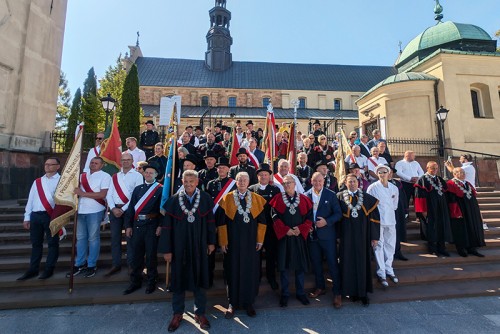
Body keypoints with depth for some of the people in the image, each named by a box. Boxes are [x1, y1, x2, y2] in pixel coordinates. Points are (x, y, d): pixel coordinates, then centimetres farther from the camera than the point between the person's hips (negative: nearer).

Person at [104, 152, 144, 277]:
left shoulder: (137, 175, -2)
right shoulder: (115, 176, 13)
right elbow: (109, 194, 7)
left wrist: (123, 209, -12)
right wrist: (113, 208, -8)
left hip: (129, 209, -4)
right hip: (115, 209, 4)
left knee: (130, 237, 2)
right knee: (115, 237, 9)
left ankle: (131, 265, 14)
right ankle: (115, 265, 20)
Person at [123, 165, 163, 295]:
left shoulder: (161, 189, -3)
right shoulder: (137, 189, 11)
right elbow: (131, 207, 10)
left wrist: (160, 226, -12)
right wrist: (128, 226, 5)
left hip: (152, 226, -4)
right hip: (137, 225, 4)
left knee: (151, 255, 6)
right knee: (136, 254, 12)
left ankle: (152, 282, 23)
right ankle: (135, 282, 29)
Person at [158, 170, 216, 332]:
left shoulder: (205, 198, -6)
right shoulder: (174, 200, -5)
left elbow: (210, 221, -1)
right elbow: (167, 225, -3)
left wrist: (211, 242, -1)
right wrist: (166, 249, -4)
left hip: (199, 246, 0)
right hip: (179, 246, 1)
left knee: (199, 279, 12)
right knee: (179, 278, 14)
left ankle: (200, 313, 31)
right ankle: (177, 313, 35)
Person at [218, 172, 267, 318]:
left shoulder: (257, 199, 0)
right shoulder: (227, 198, -3)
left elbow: (261, 220, 2)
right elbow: (222, 221, -3)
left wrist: (260, 240, -2)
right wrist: (223, 241, -5)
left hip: (251, 242, 1)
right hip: (233, 241, -1)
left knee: (251, 272, 10)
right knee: (233, 272, 10)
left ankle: (248, 302, 30)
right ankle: (232, 303, 28)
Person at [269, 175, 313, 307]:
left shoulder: (304, 199, 3)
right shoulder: (278, 199, -2)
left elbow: (309, 217, 0)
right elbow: (275, 217, -7)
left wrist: (300, 229, -12)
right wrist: (286, 230, -14)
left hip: (300, 236, 2)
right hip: (283, 236, -1)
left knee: (300, 265, 11)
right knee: (283, 265, 7)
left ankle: (300, 293, 30)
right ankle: (285, 294, 24)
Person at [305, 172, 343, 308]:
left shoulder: (331, 195, -4)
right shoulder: (306, 195, 0)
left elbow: (338, 213, -5)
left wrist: (326, 222, -17)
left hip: (327, 235, -2)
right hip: (312, 234, 3)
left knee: (333, 263, 3)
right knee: (316, 263, 16)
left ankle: (337, 292, 20)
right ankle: (320, 287, 35)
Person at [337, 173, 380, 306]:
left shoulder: (367, 198, 0)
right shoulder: (339, 197, -2)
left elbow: (374, 217, 0)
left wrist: (375, 237, -3)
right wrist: (337, 235, -5)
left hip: (362, 236, 1)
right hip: (346, 236, 0)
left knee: (362, 263, 9)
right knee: (348, 263, 8)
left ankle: (363, 292, 25)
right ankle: (351, 290, 25)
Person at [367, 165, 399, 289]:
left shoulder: (394, 188, 7)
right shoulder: (372, 187, -6)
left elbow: (395, 203, 20)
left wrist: (390, 210, 14)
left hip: (391, 220, 5)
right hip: (377, 220, -4)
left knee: (390, 245, 11)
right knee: (379, 245, -1)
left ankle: (389, 269, 26)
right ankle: (381, 273, 9)